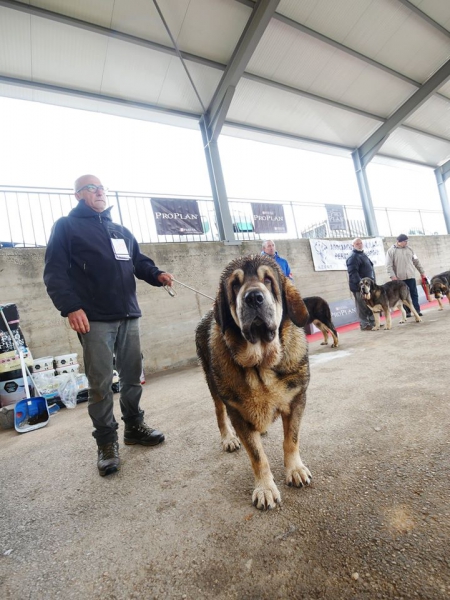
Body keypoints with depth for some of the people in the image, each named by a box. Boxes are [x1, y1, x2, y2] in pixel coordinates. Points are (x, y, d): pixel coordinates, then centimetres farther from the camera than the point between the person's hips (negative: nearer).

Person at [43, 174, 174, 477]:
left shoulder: (121, 230, 23)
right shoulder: (66, 227, 5)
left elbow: (139, 261, 22)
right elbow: (55, 272, -4)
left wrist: (157, 274, 0)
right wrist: (70, 306, -18)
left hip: (128, 316, 6)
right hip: (94, 319, -5)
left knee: (133, 376, 12)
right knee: (101, 384, 0)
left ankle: (134, 426, 29)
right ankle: (107, 443, 15)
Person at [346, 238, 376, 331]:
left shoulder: (363, 254, 19)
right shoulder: (353, 257, -13)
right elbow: (353, 273, -23)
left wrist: (372, 282, 22)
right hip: (360, 286, -10)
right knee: (363, 306, -5)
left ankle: (373, 323, 24)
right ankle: (364, 325, 2)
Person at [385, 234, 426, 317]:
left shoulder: (409, 249, 11)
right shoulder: (391, 251, -3)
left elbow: (416, 261, 15)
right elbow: (389, 265, -8)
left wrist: (422, 272, 14)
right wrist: (392, 276, -17)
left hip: (411, 276, 3)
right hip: (399, 278, -3)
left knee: (414, 294, 3)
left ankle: (417, 310, 7)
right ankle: (407, 312, 11)